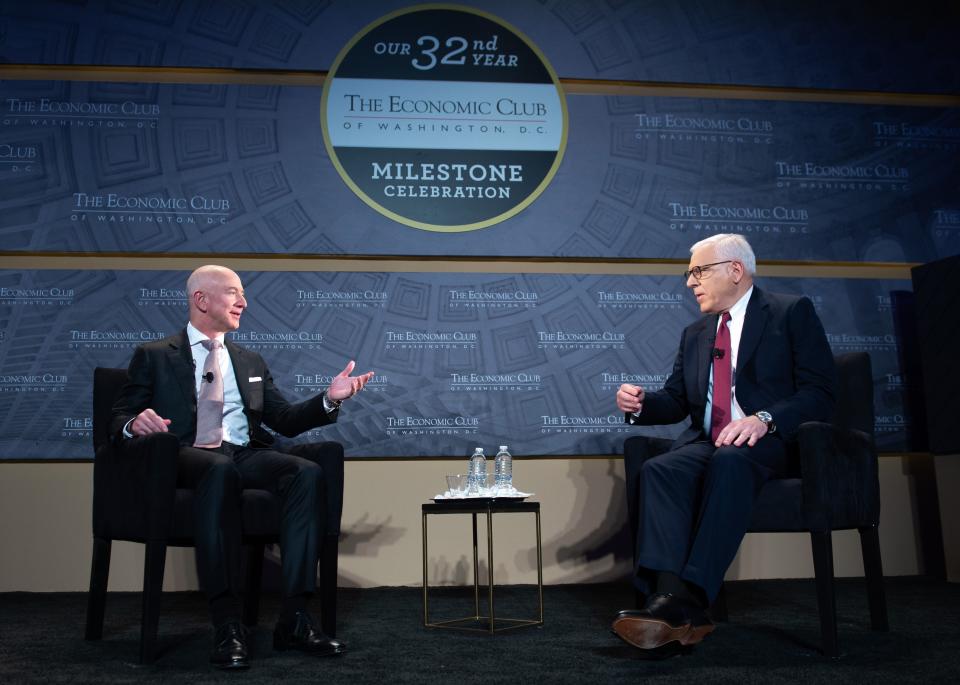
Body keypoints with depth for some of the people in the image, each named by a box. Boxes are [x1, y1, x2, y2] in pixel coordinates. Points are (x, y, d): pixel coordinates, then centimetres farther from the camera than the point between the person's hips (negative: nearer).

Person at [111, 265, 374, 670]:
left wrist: (329, 400, 3)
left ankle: (294, 618, -30)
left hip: (245, 456, 4)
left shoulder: (251, 362, 27)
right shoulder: (154, 356, 15)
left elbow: (285, 421, 21)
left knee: (308, 473, -27)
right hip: (187, 457, -4)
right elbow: (119, 419, 8)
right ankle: (226, 624, -39)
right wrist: (134, 423, -17)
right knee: (221, 469, -40)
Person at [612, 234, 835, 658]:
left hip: (768, 443, -4)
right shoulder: (695, 334, 25)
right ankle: (670, 598, -43)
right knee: (658, 471, -29)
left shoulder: (792, 313, 7)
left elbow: (819, 393, -4)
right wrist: (640, 403, 0)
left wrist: (765, 419, -21)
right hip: (705, 442, 5)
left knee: (728, 463, -38)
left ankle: (691, 597, -45)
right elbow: (677, 400, 23)